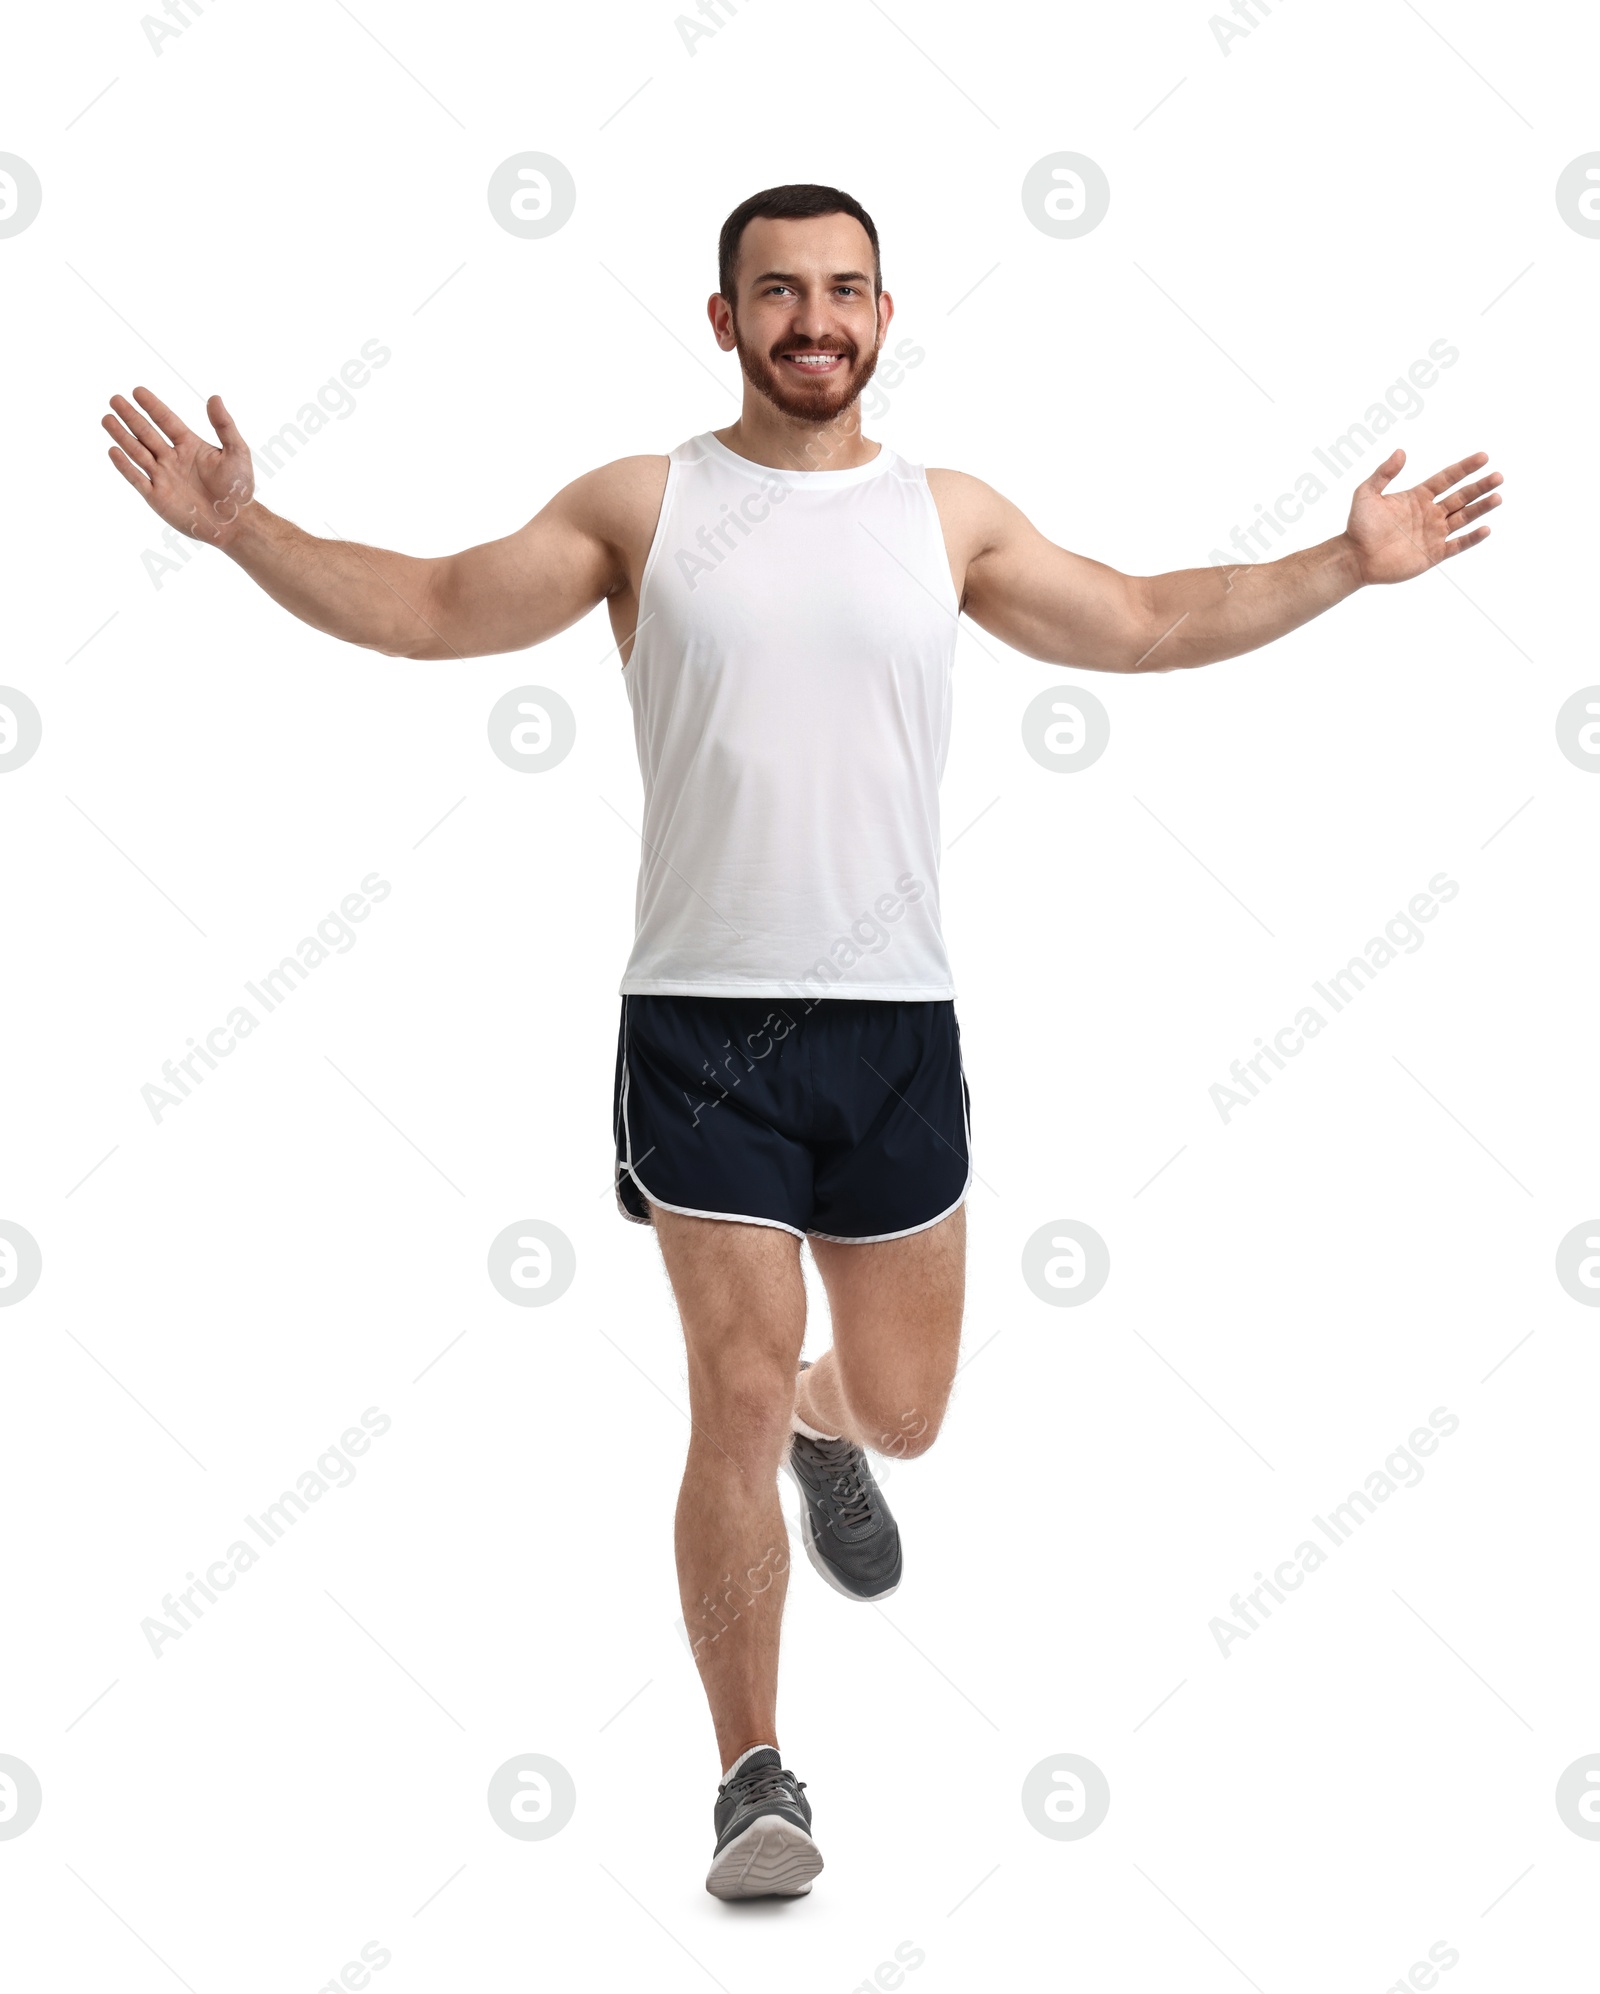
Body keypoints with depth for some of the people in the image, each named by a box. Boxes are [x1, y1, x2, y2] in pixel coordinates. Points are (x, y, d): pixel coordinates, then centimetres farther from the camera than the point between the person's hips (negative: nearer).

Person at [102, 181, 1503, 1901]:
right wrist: (243, 528, -6)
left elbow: (1150, 624, 17)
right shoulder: (643, 506, 2)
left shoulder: (950, 519, 8)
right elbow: (432, 610, 5)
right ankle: (756, 1776, 9)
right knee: (736, 1397, -6)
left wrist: (1347, 564, 11)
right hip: (703, 1022, -2)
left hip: (895, 1021, 3)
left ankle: (824, 1432, 51)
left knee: (901, 1408, 12)